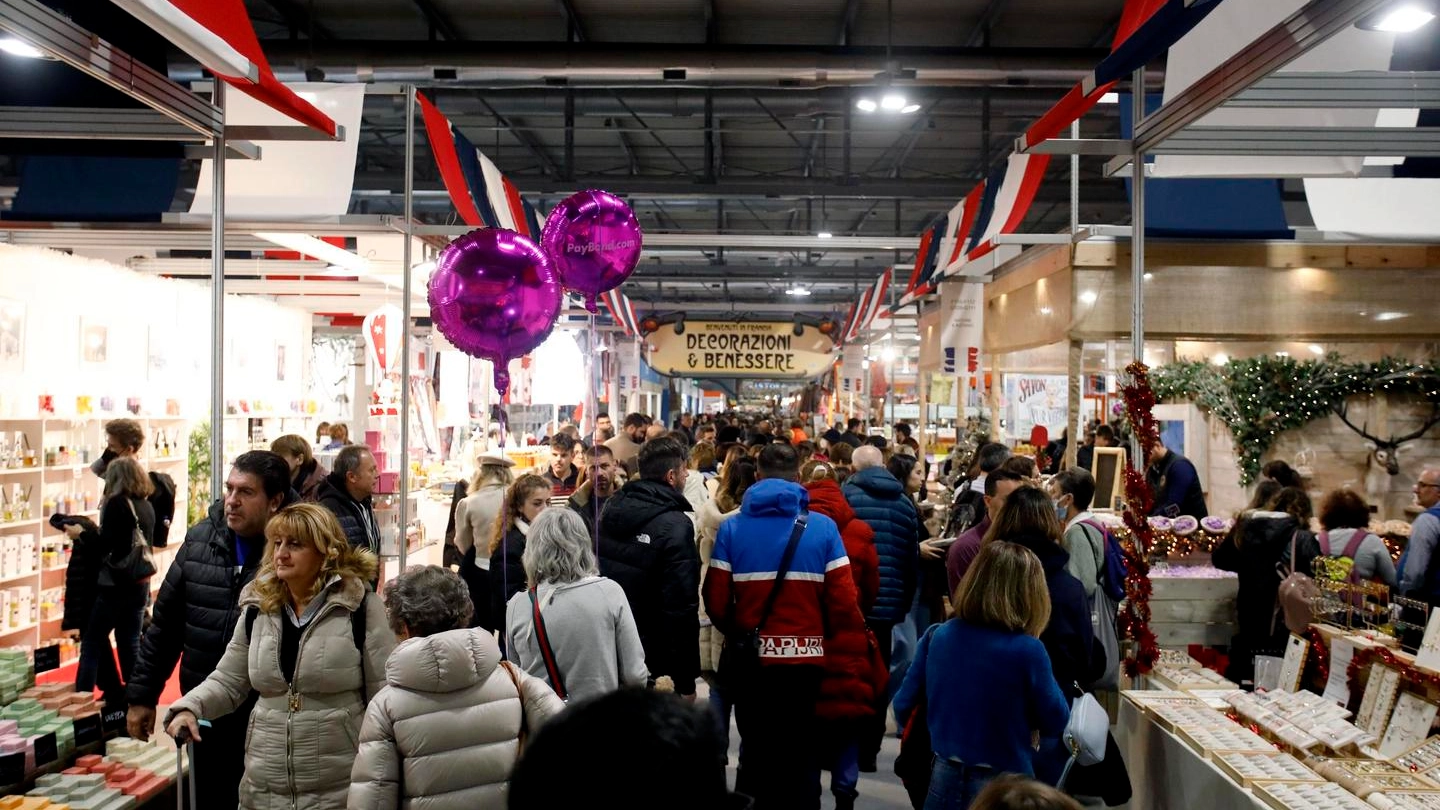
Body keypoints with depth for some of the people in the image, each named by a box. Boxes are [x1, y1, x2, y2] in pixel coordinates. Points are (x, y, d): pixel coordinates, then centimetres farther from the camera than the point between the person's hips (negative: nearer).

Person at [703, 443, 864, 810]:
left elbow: (716, 601, -8)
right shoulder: (823, 527, -8)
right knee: (800, 758, 13)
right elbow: (844, 602, -11)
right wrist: (824, 635, 9)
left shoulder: (732, 527, -5)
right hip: (804, 658, -1)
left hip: (751, 657, 1)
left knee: (755, 751, 18)